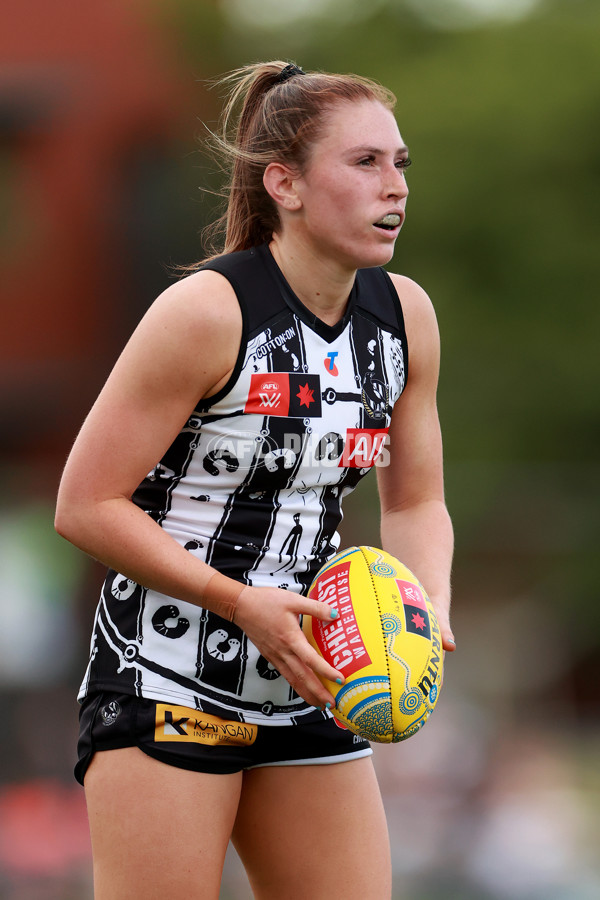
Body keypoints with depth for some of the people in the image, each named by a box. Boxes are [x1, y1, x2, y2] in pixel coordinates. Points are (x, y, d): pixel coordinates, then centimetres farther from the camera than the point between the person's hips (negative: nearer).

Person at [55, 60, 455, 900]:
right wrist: (241, 604, -21)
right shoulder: (207, 311, -17)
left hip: (307, 680, 7)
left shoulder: (406, 315, 3)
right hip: (166, 682, -6)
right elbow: (86, 505, -15)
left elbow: (416, 501, 14)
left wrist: (429, 608, -7)